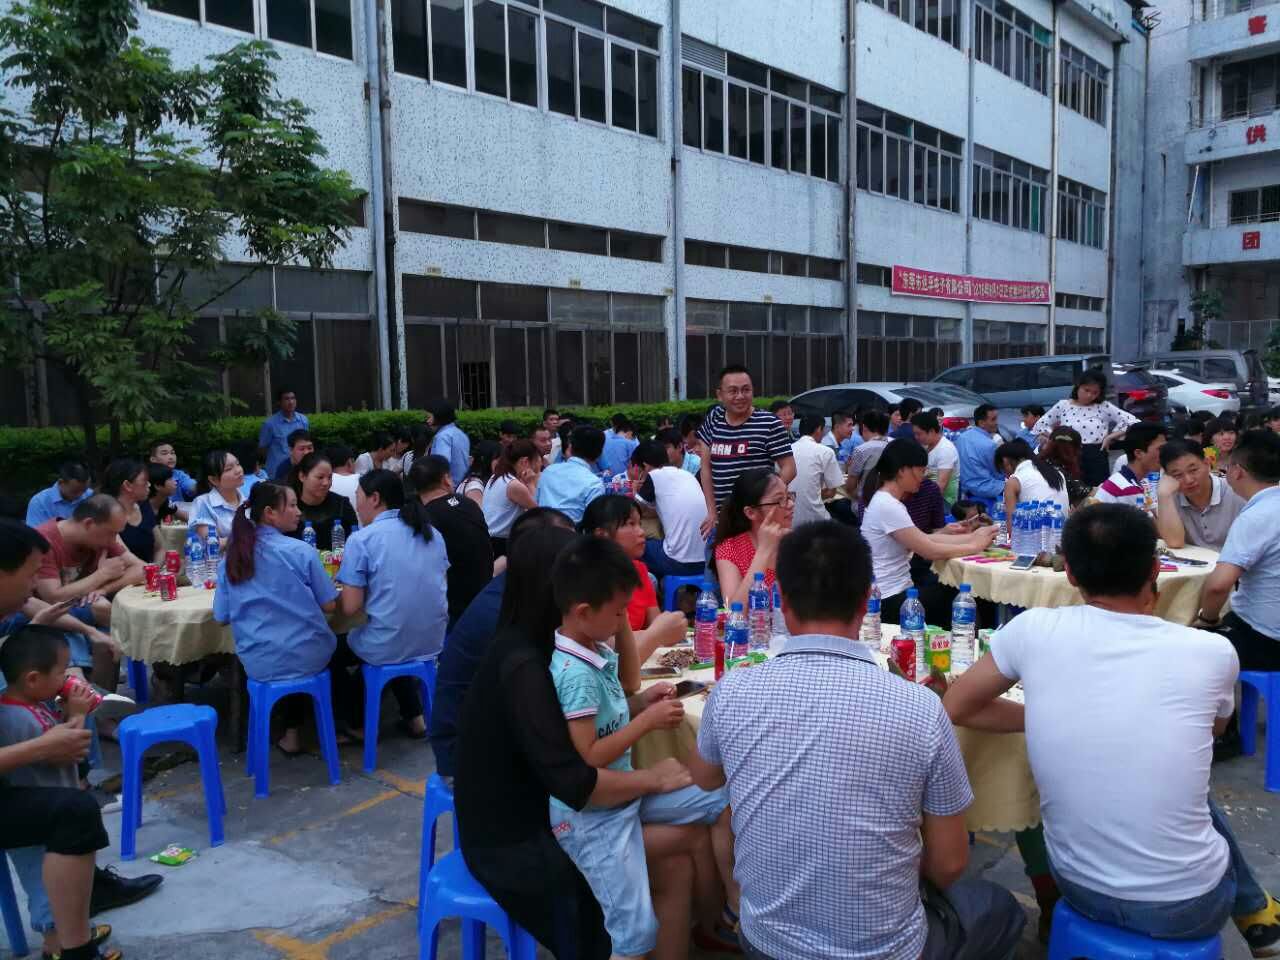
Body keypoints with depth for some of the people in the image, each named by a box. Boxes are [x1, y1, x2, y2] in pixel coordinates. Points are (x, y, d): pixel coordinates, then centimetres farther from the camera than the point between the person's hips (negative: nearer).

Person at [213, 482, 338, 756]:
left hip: (258, 665, 3)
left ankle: (292, 732, 37)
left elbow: (222, 617, 4)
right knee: (332, 644, 30)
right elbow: (329, 605, -7)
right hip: (308, 658, -3)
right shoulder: (302, 551, -12)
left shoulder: (231, 558, -1)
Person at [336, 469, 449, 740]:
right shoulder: (432, 534, 6)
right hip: (433, 643, 5)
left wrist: (340, 594, 9)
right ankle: (414, 718, 32)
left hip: (387, 647, -5)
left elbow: (350, 608, -13)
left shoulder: (362, 539, -11)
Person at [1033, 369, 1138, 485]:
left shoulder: (1104, 407, 4)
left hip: (1097, 459, 0)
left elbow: (1132, 422, 3)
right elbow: (1039, 426, 10)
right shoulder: (1063, 406, 5)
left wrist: (1110, 437, -2)